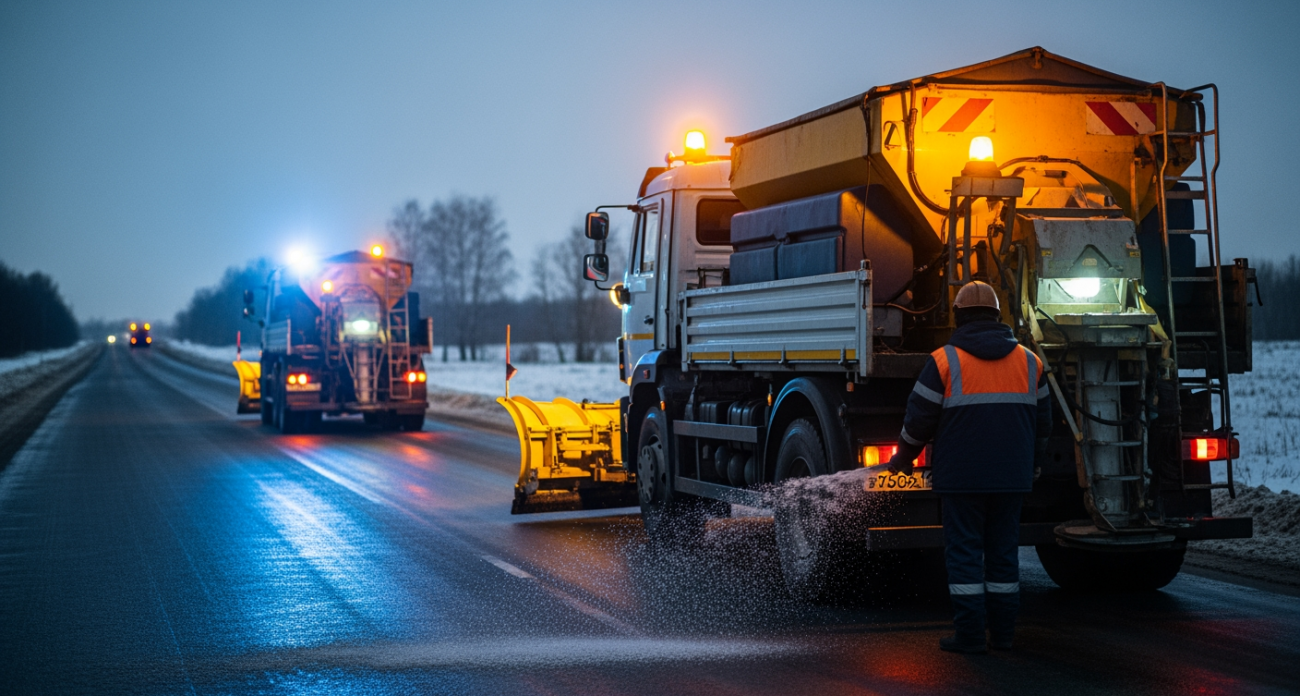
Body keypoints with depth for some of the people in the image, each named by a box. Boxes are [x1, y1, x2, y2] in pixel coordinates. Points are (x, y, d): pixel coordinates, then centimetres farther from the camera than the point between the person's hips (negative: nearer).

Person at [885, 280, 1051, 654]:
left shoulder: (944, 360, -6)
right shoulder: (1030, 361, 8)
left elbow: (919, 420, -4)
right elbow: (1042, 422, 14)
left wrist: (903, 458, 13)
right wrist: (1030, 462, 28)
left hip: (961, 476, -4)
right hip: (1012, 477, 4)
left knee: (964, 550, 1)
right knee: (1003, 550, 11)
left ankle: (970, 634, 1)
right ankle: (1003, 633, 16)